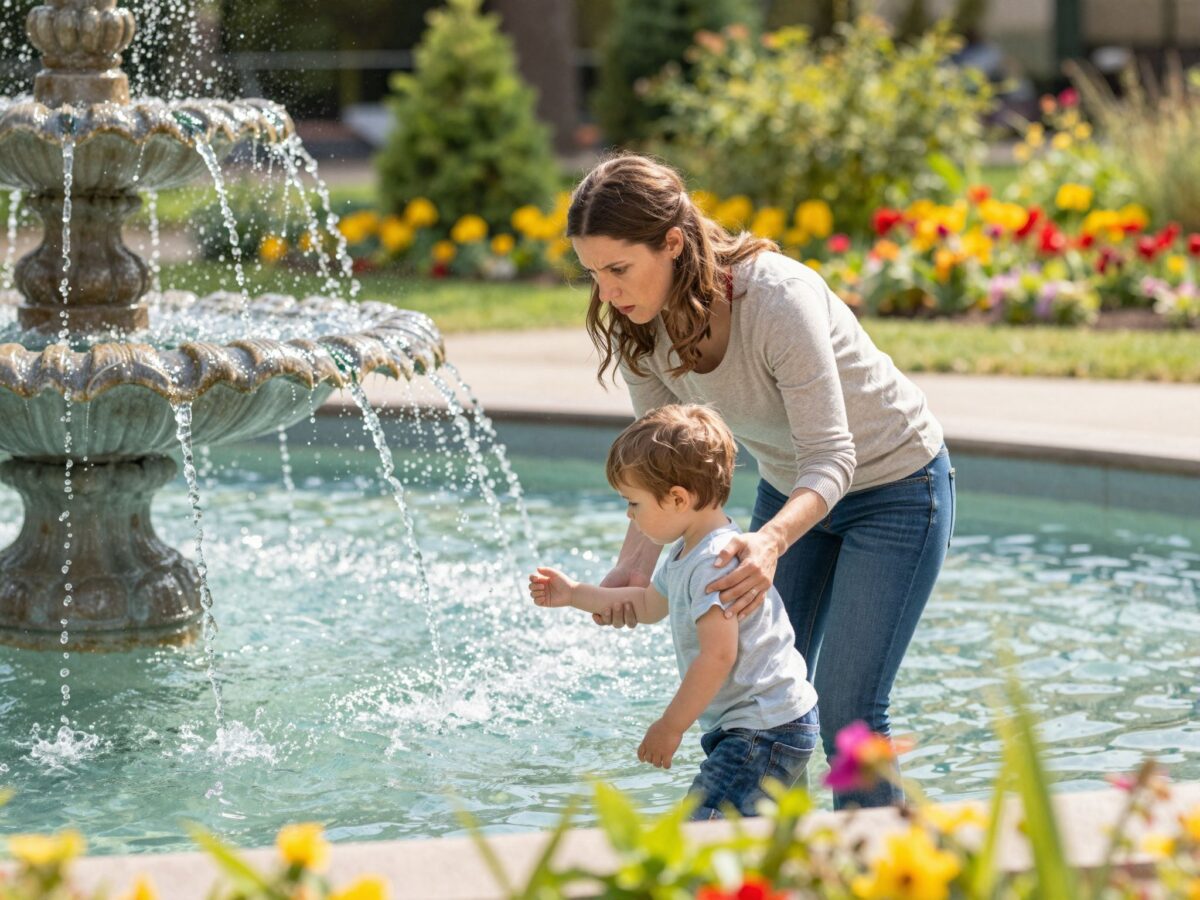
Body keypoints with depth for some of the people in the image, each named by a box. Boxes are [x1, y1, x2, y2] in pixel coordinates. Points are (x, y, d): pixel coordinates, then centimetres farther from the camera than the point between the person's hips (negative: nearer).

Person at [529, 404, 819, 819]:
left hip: (768, 730, -11)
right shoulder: (685, 554, 13)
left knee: (704, 826, -21)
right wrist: (575, 594, 35)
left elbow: (718, 656, -25)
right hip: (743, 724, 11)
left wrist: (670, 727, -17)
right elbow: (650, 604, 34)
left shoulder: (715, 562, -21)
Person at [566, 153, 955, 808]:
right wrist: (635, 562, -28)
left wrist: (771, 541, -54)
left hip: (896, 488, -6)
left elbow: (831, 458, -35)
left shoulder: (778, 298, -35)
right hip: (789, 489, 6)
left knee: (847, 709, -11)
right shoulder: (643, 325, -16)